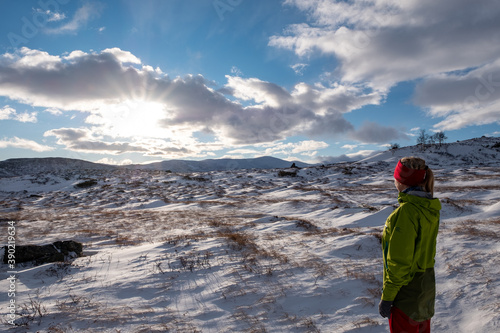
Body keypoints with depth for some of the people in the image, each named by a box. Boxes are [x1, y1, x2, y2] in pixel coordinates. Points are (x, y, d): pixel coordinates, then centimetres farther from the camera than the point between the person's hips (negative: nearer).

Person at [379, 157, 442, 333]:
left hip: (407, 290, -8)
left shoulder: (407, 211, -28)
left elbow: (399, 261, -25)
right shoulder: (430, 208, -2)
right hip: (427, 283, 8)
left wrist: (386, 297, -16)